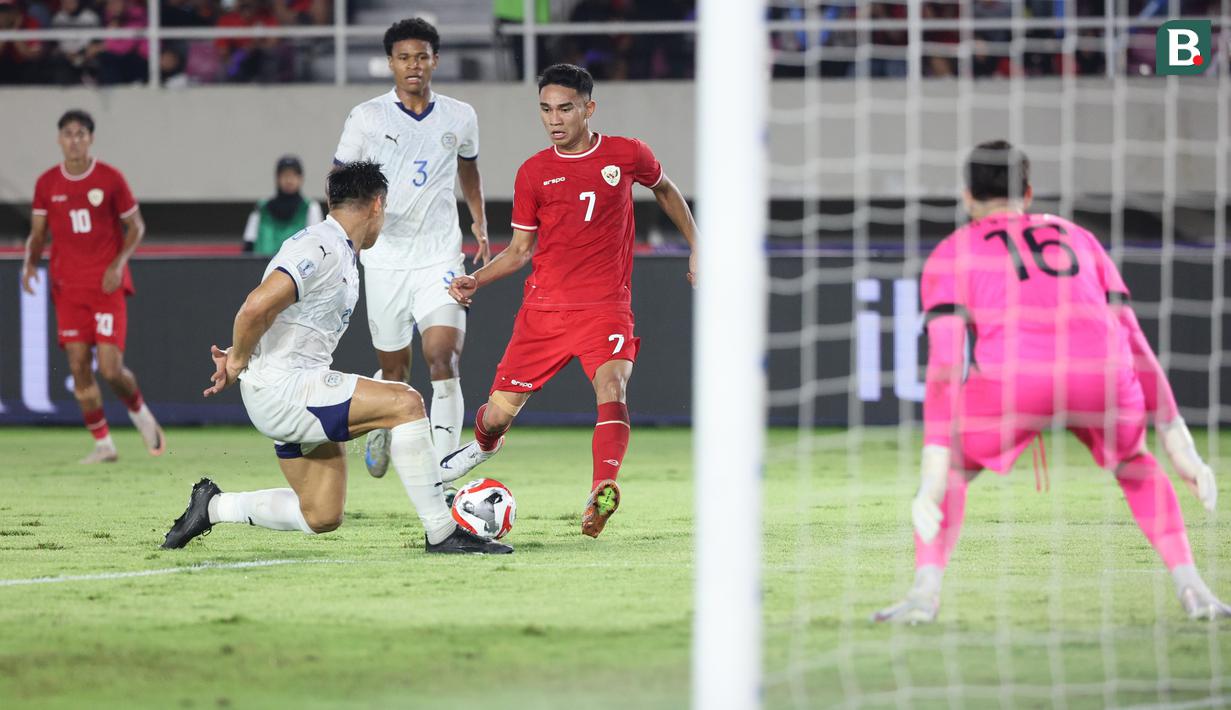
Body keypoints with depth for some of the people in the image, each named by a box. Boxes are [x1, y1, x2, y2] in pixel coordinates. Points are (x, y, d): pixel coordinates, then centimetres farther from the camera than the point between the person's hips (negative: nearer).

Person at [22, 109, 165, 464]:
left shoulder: (110, 178, -3)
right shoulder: (47, 184, 4)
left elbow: (136, 226, 3)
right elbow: (38, 233, 11)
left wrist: (119, 264, -11)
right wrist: (30, 262, -8)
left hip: (107, 285, -3)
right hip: (68, 287, 3)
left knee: (110, 367, -11)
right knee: (79, 365, -4)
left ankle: (139, 411, 20)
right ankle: (102, 444, 7)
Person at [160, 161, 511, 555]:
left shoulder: (343, 255, 16)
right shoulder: (321, 249, -16)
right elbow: (256, 307, -27)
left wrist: (238, 359, 7)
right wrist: (237, 362, -11)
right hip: (281, 390, -10)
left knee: (322, 517, 11)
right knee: (404, 402, -19)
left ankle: (213, 507, 23)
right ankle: (442, 533, -15)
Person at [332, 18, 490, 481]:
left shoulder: (460, 118, 6)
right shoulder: (367, 117, -1)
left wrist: (479, 222, 20)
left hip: (439, 255, 0)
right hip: (385, 256, 0)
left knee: (443, 356, -18)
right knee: (394, 368, 10)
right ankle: (381, 427, 44)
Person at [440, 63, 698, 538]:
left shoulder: (628, 156, 1)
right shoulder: (533, 173, 3)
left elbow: (664, 190, 23)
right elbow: (520, 250, 12)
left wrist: (696, 248, 19)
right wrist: (476, 281, -3)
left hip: (606, 308, -2)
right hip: (544, 308, 2)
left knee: (611, 388, -29)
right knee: (500, 410, 5)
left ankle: (602, 495, -42)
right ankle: (484, 445, 41)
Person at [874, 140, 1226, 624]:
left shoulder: (952, 253, 22)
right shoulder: (1078, 237, 32)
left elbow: (945, 364, 8)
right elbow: (1134, 342, 27)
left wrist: (935, 469, 2)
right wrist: (1175, 438, 26)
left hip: (1014, 376, -3)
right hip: (1104, 379, 3)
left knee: (951, 470, 25)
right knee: (1136, 466, 33)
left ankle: (925, 592, 3)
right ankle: (1192, 590, 18)